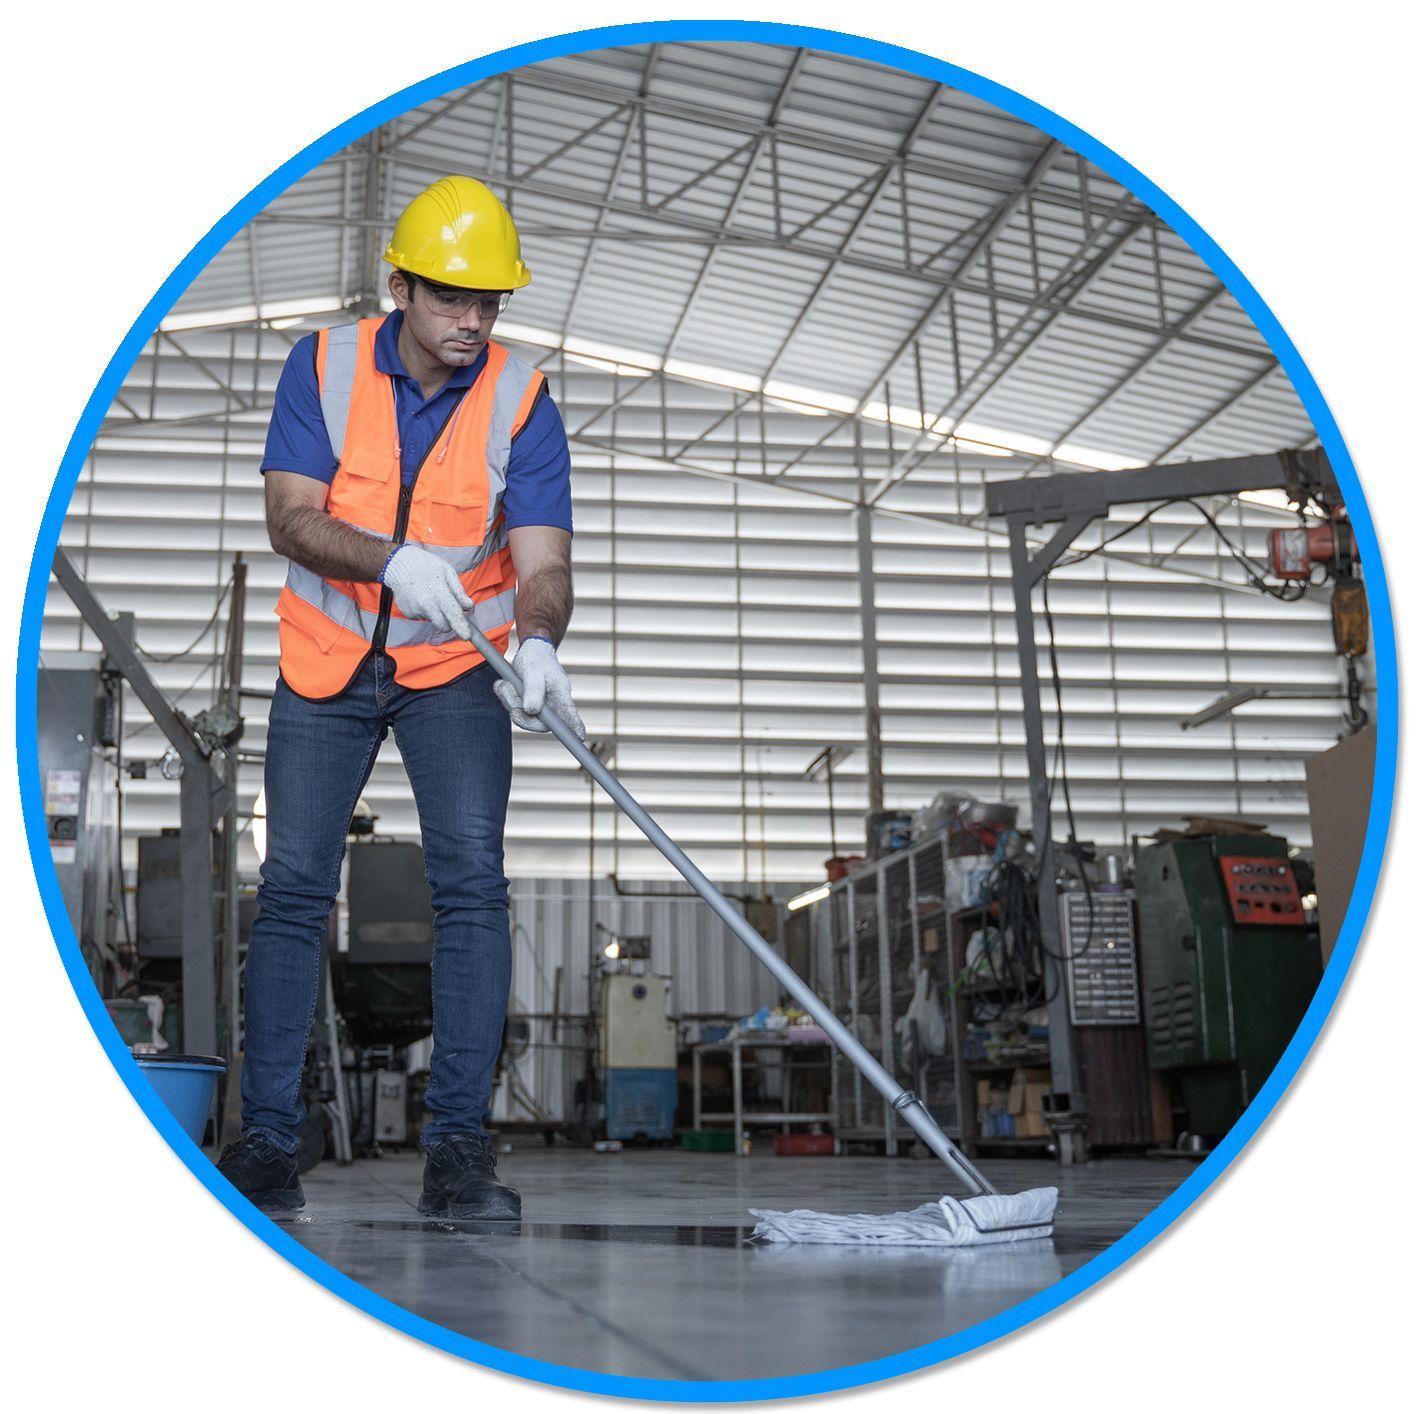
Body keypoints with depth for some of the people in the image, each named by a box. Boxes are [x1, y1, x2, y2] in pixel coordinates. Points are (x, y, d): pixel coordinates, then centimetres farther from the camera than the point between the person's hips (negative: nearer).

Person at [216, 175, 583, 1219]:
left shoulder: (522, 402, -9)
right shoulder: (324, 366, -6)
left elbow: (542, 562, -17)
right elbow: (292, 517, -15)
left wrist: (537, 644, -39)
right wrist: (394, 562, -34)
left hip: (455, 670, -1)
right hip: (326, 662, 1)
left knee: (473, 883, -14)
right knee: (295, 887, -1)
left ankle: (459, 1144, -9)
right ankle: (266, 1137, 10)